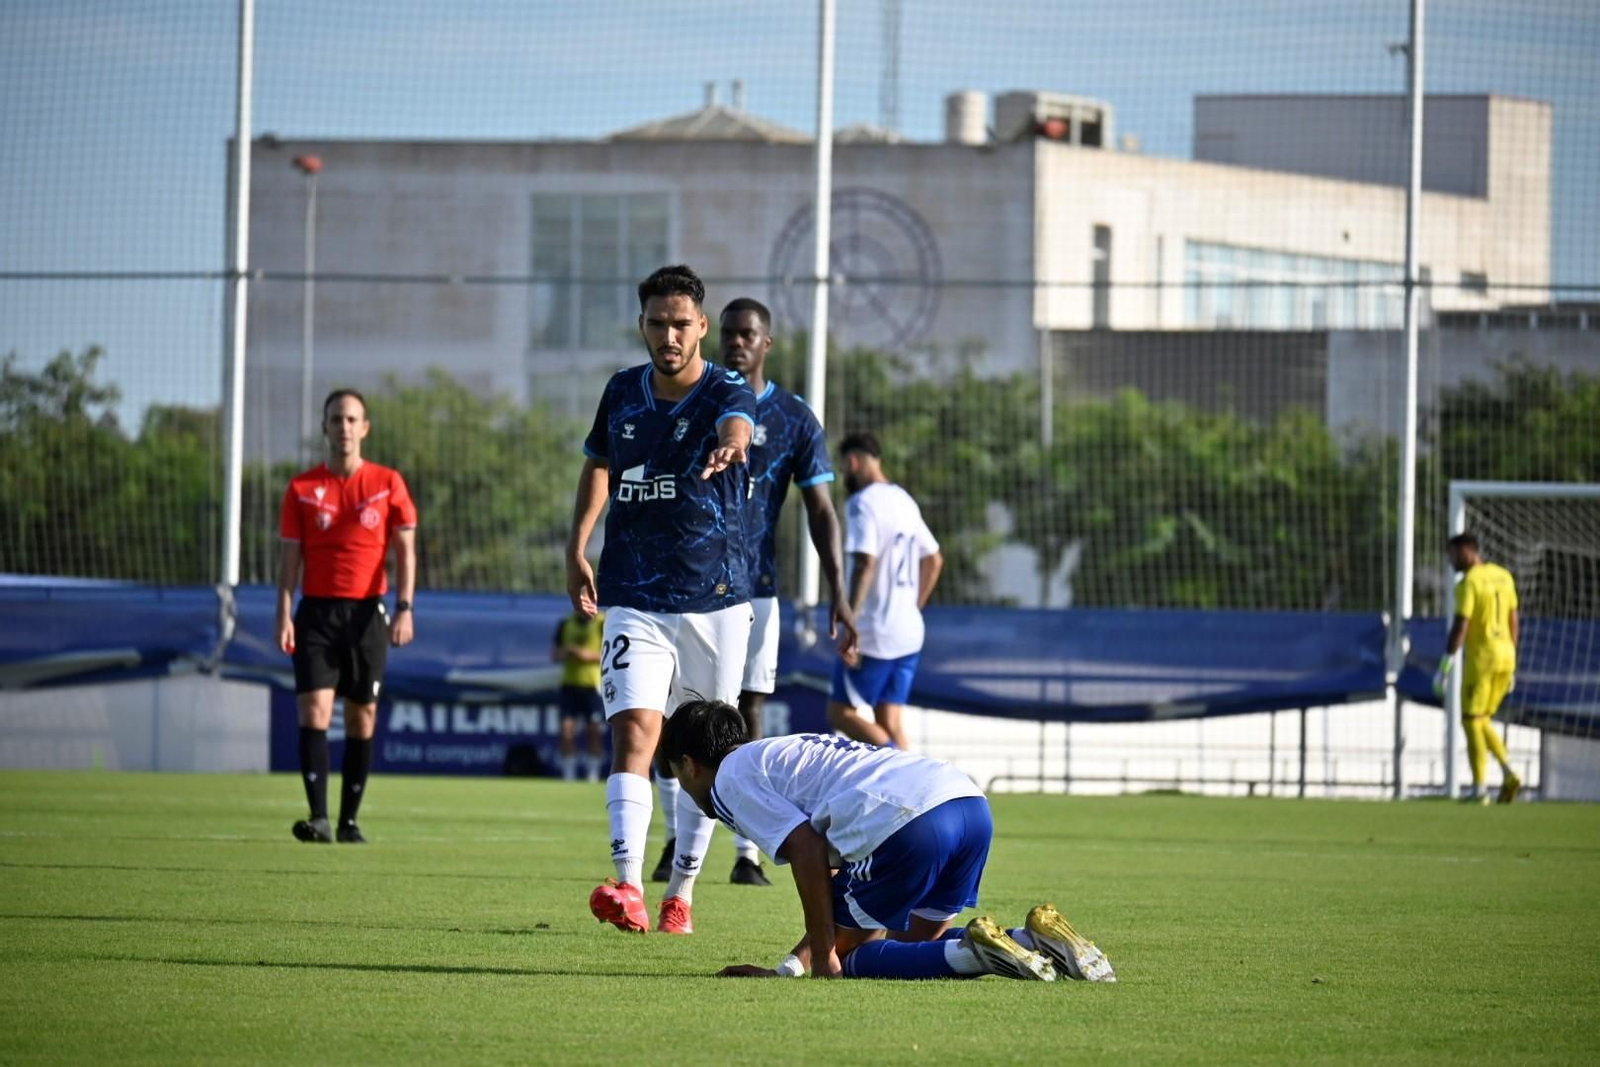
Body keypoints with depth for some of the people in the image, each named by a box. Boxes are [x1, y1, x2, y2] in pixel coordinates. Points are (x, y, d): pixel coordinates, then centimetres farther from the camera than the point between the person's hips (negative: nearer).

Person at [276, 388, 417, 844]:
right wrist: (284, 615, -5)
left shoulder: (387, 484, 3)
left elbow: (405, 550, 3)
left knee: (363, 716, 3)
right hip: (317, 613, 0)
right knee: (314, 709, -13)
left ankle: (349, 821, 10)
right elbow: (289, 556, 5)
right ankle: (318, 817, -19)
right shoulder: (302, 489, 5)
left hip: (367, 613, 0)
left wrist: (404, 609, -9)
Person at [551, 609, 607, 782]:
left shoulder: (603, 624, -2)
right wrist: (566, 653, -7)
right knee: (567, 728, -4)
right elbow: (554, 654, 15)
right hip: (569, 683, 3)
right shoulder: (566, 624, 11)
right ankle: (568, 773, 1)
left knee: (593, 729, -1)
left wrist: (590, 655, -16)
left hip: (593, 683, -3)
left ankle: (593, 773, 7)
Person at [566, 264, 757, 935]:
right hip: (634, 600, 2)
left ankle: (681, 892, 21)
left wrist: (729, 446, -58)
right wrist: (577, 548, 11)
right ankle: (628, 887, -28)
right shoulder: (623, 392, 6)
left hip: (716, 601, -2)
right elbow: (598, 465, 22)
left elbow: (736, 425, -33)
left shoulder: (727, 393, -8)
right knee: (634, 736, -16)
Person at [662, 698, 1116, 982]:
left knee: (849, 960, 7)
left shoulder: (730, 778, 11)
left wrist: (824, 960, -2)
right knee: (914, 943, 24)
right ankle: (1036, 938, 3)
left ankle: (976, 951, -15)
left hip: (907, 825, -9)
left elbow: (807, 851, -5)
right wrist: (789, 968, 29)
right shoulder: (784, 754, 39)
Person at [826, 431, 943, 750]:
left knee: (840, 712, -2)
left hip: (874, 632, -8)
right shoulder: (905, 502, 15)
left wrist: (849, 623, -22)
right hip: (908, 633, 8)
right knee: (888, 722, 8)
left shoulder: (863, 503, -11)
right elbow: (934, 560, 22)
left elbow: (865, 563, -22)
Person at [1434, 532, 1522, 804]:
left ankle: (1479, 790, -3)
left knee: (1472, 722, 1)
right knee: (1482, 721, 17)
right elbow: (1514, 621, 14)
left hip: (1480, 657, -8)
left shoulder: (1468, 583, -13)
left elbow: (1460, 627, -18)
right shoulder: (1503, 576, 11)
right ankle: (1509, 774, 1)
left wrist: (1445, 668, -16)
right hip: (1505, 656, 8)